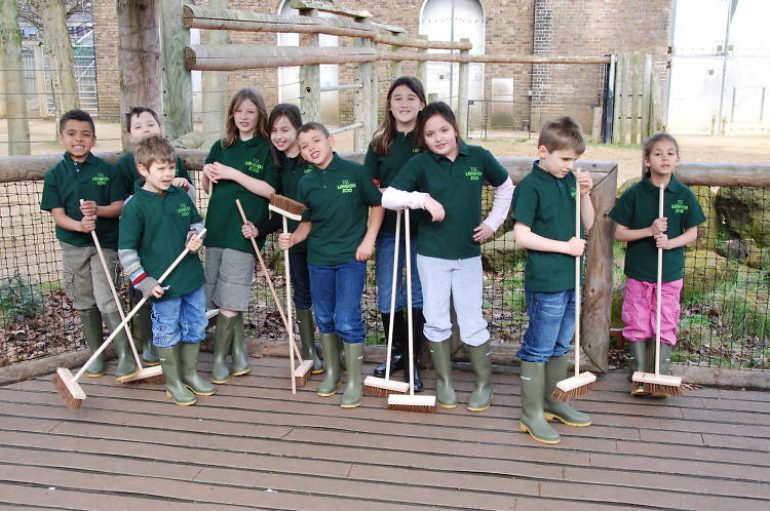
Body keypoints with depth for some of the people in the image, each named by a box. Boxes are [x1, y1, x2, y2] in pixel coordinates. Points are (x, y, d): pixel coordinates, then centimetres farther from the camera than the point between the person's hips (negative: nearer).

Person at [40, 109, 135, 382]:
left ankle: (126, 355, -5)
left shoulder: (106, 170, -4)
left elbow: (120, 206, -5)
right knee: (85, 304, 12)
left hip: (106, 243, -3)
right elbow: (57, 214, -7)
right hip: (73, 246, 3)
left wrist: (98, 210, -25)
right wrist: (80, 225, -27)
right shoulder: (54, 175, -1)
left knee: (106, 300, -12)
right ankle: (96, 352, 27)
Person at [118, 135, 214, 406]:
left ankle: (190, 373, 36)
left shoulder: (181, 196, 3)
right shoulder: (135, 206, -13)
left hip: (192, 276, 6)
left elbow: (196, 222, 19)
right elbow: (126, 250, -12)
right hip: (163, 284, -6)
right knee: (168, 333, 8)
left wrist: (196, 237, -4)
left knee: (195, 327, 17)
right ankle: (173, 382, 26)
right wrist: (144, 282, -16)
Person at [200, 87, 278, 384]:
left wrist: (233, 173, -16)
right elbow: (208, 189, 19)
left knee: (230, 299, -4)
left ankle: (220, 357, 9)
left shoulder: (266, 149, -1)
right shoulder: (221, 147, 13)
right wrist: (207, 174, -3)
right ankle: (239, 354, 20)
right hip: (216, 228, 5)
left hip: (243, 231, -5)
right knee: (223, 298, 8)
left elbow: (269, 189, -12)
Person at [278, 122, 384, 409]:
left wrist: (368, 240, -8)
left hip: (351, 258, -4)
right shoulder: (306, 183, 3)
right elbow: (308, 222, 11)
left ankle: (355, 381, 11)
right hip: (318, 259, 4)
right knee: (325, 319, 14)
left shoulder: (354, 172, -8)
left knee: (347, 321, -6)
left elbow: (376, 206, 1)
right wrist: (293, 238, -8)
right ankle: (331, 371, 33)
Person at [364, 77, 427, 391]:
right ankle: (397, 352, 28)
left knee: (418, 297, 6)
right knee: (387, 299, 6)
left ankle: (412, 359, 21)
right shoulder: (380, 143, 7)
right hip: (388, 229, 3)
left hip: (421, 230, -2)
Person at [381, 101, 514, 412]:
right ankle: (444, 381, 25)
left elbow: (506, 187, 13)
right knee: (436, 321, 9)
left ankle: (484, 383, 21)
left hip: (468, 253, 0)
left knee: (472, 322, 4)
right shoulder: (420, 163, -8)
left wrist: (493, 222, 7)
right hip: (431, 254, 0)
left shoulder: (479, 157, -4)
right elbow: (388, 197, -17)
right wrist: (423, 198, -29)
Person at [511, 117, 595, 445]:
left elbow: (588, 224, 14)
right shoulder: (531, 186, -13)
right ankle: (531, 414, 12)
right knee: (538, 349, 1)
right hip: (545, 282, -8)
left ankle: (552, 401, 34)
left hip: (570, 279, 8)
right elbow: (522, 236, -18)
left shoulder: (570, 180, 8)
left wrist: (585, 194, -2)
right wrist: (565, 246, -16)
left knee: (561, 345, 19)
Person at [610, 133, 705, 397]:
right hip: (638, 271, -1)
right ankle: (639, 376, 22)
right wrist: (650, 231, -19)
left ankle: (660, 376, 22)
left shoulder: (685, 195, -3)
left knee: (666, 326, 8)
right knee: (637, 325, 8)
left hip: (670, 273, 1)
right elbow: (619, 233, -5)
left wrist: (670, 242, -17)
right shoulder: (634, 194, -7)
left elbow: (692, 233, 2)